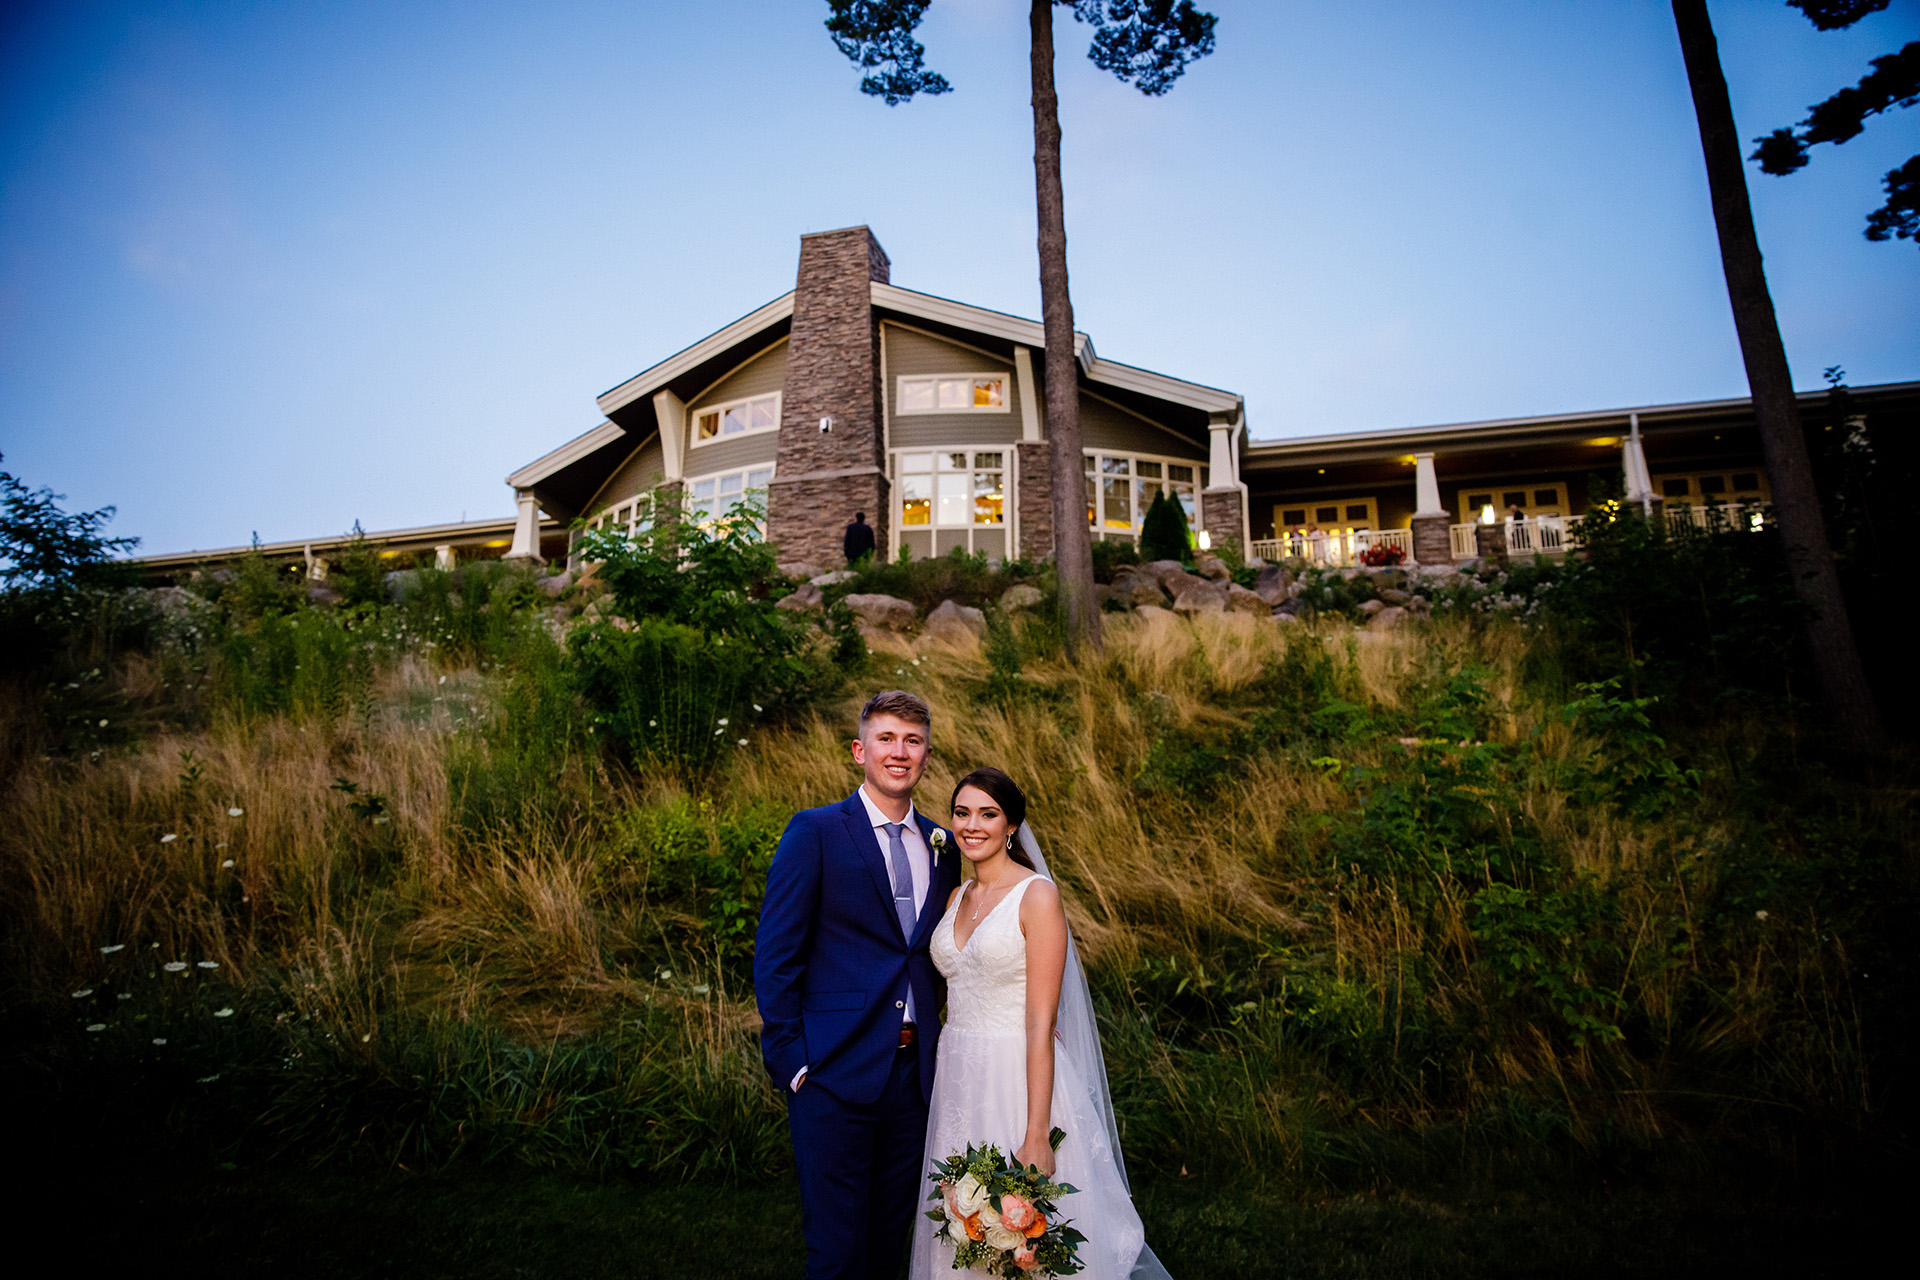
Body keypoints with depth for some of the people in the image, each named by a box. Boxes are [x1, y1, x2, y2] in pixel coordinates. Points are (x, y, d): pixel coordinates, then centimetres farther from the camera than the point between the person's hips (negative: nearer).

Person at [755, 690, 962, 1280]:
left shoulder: (941, 846, 9)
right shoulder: (815, 831, -7)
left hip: (914, 1073, 5)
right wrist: (790, 1059, -11)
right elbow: (775, 955, -8)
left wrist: (935, 1044, 6)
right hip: (835, 1074, -5)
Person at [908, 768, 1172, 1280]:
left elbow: (1041, 1024, -17)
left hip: (1021, 1082, -6)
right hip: (959, 1084, 6)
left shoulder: (1037, 896, -13)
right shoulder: (957, 899, 8)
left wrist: (1037, 1136, -20)